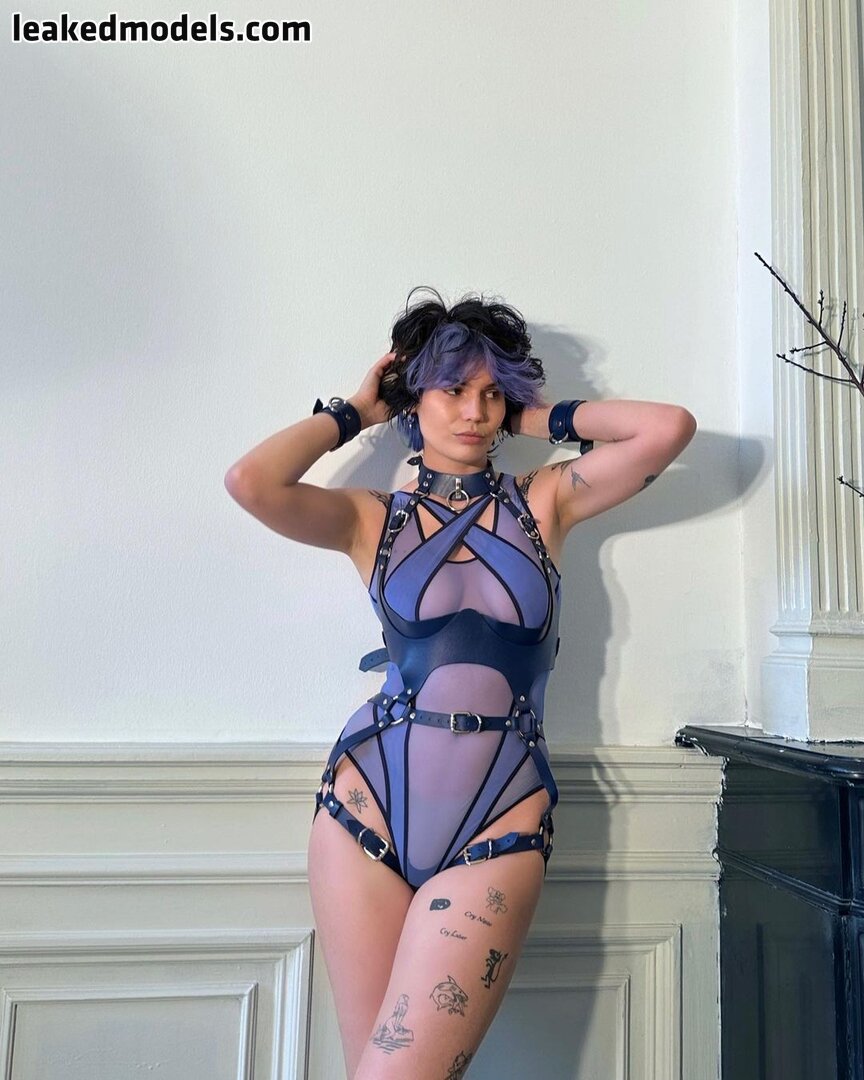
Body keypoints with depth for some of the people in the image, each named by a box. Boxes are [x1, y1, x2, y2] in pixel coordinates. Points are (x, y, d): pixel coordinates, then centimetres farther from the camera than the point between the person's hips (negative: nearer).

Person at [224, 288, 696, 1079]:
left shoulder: (544, 501, 8)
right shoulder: (372, 517, 5)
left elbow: (670, 428, -3)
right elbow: (251, 482, -13)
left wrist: (547, 418, 8)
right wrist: (352, 414, 3)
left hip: (500, 827, 0)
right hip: (367, 807, 1)